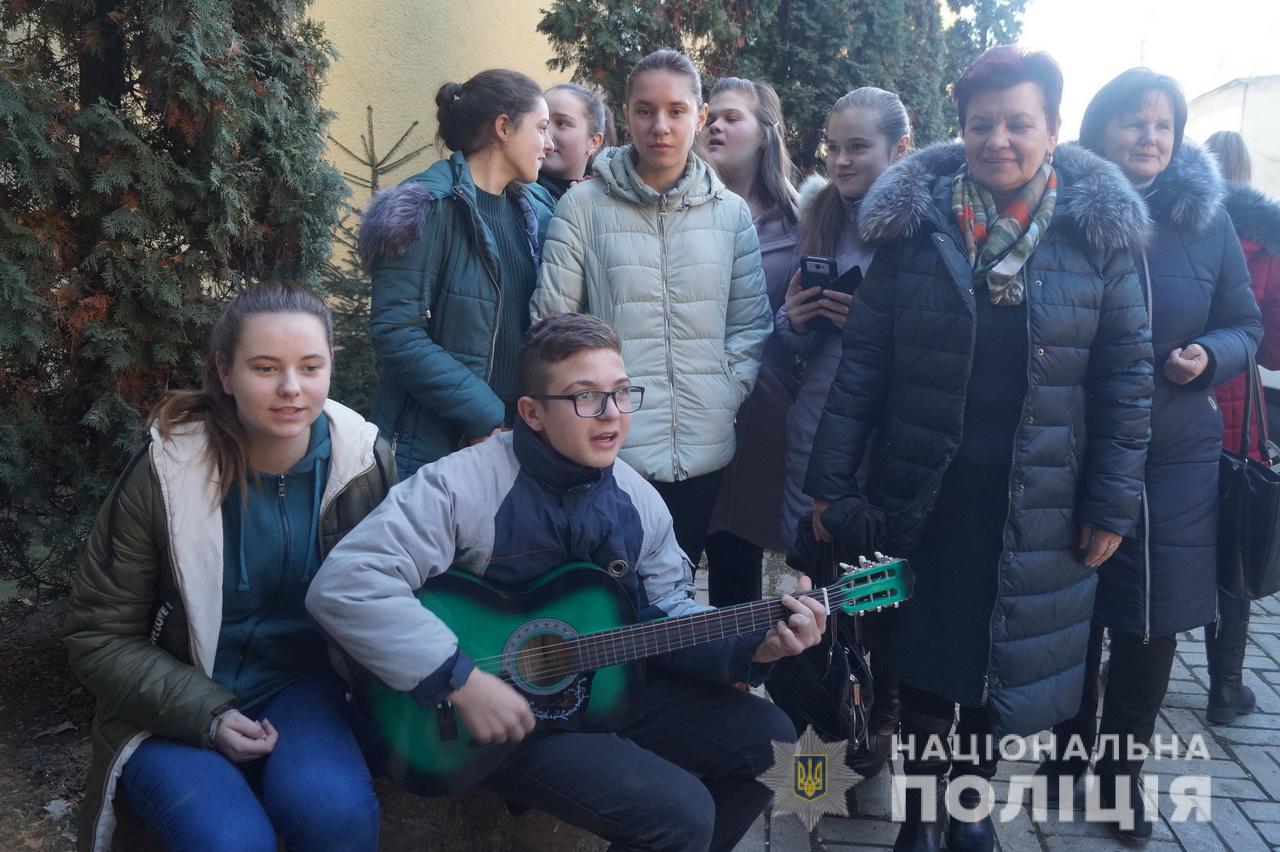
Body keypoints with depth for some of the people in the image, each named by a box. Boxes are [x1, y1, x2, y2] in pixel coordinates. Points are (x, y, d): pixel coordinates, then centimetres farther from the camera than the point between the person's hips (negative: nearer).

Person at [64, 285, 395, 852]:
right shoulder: (165, 473, -15)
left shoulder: (363, 458, -10)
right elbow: (97, 638, -6)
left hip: (297, 687, 1)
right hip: (174, 705, -1)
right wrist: (206, 714, -18)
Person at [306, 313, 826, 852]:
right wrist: (462, 681, -32)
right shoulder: (462, 486, -22)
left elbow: (664, 611, 7)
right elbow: (342, 585, -29)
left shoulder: (636, 498, 0)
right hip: (497, 712, -7)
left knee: (767, 738, 5)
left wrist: (751, 645, -11)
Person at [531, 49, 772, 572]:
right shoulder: (583, 206, -2)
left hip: (705, 451, 3)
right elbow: (551, 323, -2)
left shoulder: (731, 212, 6)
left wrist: (728, 395, -3)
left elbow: (751, 323, 7)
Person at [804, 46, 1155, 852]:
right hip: (921, 493, 0)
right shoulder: (915, 222, -5)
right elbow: (862, 361, -4)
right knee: (925, 660, 11)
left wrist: (1113, 502, -3)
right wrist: (831, 481, -6)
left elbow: (1126, 375, 0)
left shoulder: (1098, 230, -3)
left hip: (1034, 503, 1)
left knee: (1002, 662, 14)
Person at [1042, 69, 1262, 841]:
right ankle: (1067, 752, 32)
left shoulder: (1207, 218, 1)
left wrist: (1211, 357, -13)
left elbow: (1247, 326, 6)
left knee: (1153, 622, 9)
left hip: (1177, 456, 2)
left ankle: (1121, 766, 29)